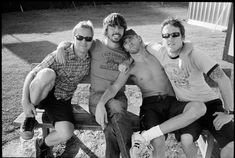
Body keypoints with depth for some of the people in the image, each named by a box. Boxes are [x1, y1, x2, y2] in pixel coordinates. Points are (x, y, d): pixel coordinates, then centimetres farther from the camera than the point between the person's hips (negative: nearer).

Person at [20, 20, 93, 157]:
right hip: (42, 95, -2)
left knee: (67, 133, -24)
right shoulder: (59, 56, -16)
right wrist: (25, 102, -23)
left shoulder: (90, 60, -5)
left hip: (62, 101, 3)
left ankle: (43, 145, 13)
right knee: (48, 73, -35)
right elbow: (32, 74, -14)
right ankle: (30, 117, -12)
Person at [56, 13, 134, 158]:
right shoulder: (96, 46, 7)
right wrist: (61, 47, -4)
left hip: (118, 96, 2)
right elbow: (68, 42, 17)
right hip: (97, 95, -2)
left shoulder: (126, 52, 15)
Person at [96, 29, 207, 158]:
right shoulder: (130, 68, 8)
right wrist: (100, 104, -21)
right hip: (150, 105, -3)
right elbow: (114, 87, -5)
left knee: (199, 107, -28)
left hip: (171, 103, 3)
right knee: (158, 144, -28)